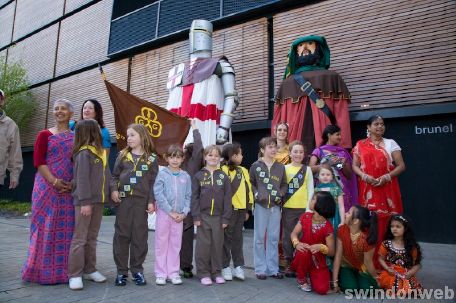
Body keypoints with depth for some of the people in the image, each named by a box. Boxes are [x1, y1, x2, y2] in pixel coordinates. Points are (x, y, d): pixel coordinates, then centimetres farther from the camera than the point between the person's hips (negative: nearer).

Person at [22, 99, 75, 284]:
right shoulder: (45, 135, 5)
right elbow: (38, 161, -3)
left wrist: (73, 183, -9)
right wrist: (54, 181, -15)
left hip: (70, 189, 2)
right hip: (47, 187, -1)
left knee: (66, 228, 4)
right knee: (46, 227, 1)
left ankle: (64, 269, 17)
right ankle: (43, 270, 14)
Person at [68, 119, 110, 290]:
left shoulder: (100, 152, 12)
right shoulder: (84, 153, -12)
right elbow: (82, 179, -16)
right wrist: (85, 202, -19)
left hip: (98, 200, 8)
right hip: (85, 201, -8)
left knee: (92, 238, 16)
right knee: (80, 238, 1)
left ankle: (90, 270, 27)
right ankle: (75, 275, 11)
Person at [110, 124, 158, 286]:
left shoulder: (151, 158, 2)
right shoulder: (122, 155, 7)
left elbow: (153, 182, 1)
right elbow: (114, 175, 8)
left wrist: (151, 201, -4)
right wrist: (113, 189, -9)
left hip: (141, 200, -1)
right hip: (123, 199, 1)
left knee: (139, 235, 5)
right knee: (121, 234, 5)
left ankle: (137, 270, 18)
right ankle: (121, 271, 17)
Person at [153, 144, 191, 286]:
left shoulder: (185, 176, 6)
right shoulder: (162, 174, -3)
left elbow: (188, 196, 6)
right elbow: (158, 194, -11)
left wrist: (184, 212, -7)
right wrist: (171, 211, -13)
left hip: (179, 215, 3)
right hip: (164, 213, -2)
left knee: (175, 244, 9)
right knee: (161, 243, 5)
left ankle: (173, 272, 20)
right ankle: (161, 273, 16)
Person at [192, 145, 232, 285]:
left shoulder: (223, 176, 4)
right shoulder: (199, 175, 2)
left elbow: (227, 198, 2)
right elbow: (194, 197, 0)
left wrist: (226, 218, -3)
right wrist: (196, 216, -7)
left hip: (218, 216, 1)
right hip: (203, 216, -1)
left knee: (218, 245, 8)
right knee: (203, 245, 3)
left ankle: (217, 272, 21)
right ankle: (204, 273, 16)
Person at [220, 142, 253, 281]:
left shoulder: (243, 171, 13)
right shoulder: (223, 170, -10)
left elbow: (248, 190, 15)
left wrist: (247, 209, 13)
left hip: (241, 209, 6)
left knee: (238, 238, 13)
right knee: (227, 238, 4)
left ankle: (238, 266, 22)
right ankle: (225, 267, 16)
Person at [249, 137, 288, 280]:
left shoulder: (280, 167, 7)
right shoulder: (255, 166, -1)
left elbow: (284, 184, 12)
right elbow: (251, 183, 4)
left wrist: (280, 194, -5)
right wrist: (256, 194, -10)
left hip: (275, 206, 3)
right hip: (260, 205, -2)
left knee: (274, 238, 8)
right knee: (259, 237, 3)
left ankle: (273, 268, 20)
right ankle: (261, 269, 14)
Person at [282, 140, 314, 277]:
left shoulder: (307, 169, 5)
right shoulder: (285, 168, 3)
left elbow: (310, 189, 3)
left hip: (304, 208, 0)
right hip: (288, 208, 0)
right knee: (288, 236, 6)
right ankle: (288, 264, 18)